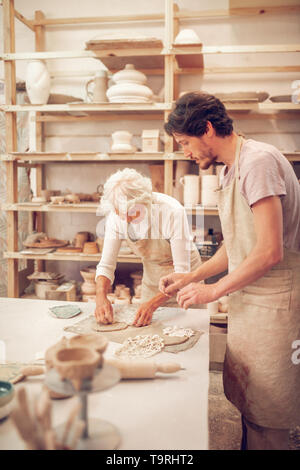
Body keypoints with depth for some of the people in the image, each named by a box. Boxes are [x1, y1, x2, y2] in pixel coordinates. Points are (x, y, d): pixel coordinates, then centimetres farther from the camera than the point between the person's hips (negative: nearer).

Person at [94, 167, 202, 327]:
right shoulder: (116, 216, -20)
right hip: (151, 277, 4)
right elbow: (106, 265, -14)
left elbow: (182, 272, -31)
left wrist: (153, 303, -42)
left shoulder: (173, 212, -33)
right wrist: (101, 296, -33)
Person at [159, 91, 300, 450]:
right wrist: (193, 277, 10)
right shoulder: (230, 170, 13)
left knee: (265, 414, 5)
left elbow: (269, 252, -23)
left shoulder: (258, 161, -17)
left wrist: (214, 290, -13)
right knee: (245, 402, 18)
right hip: (247, 300, 9)